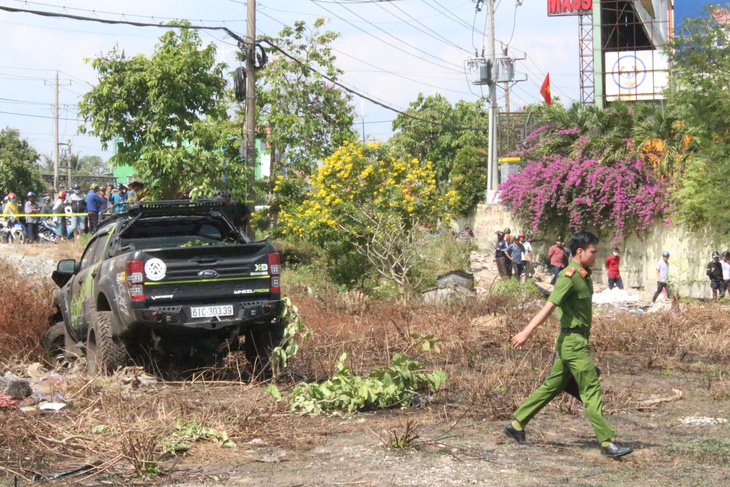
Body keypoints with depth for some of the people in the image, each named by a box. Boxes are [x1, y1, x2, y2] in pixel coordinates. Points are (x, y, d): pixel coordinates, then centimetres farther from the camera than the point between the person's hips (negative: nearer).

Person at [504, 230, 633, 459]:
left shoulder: (584, 276, 13)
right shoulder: (568, 276, -16)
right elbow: (549, 306, -23)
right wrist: (526, 332, -26)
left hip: (577, 341, 9)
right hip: (572, 342, -9)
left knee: (552, 386, 13)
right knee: (592, 391, -7)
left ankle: (516, 425, 20)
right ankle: (606, 442, -5)